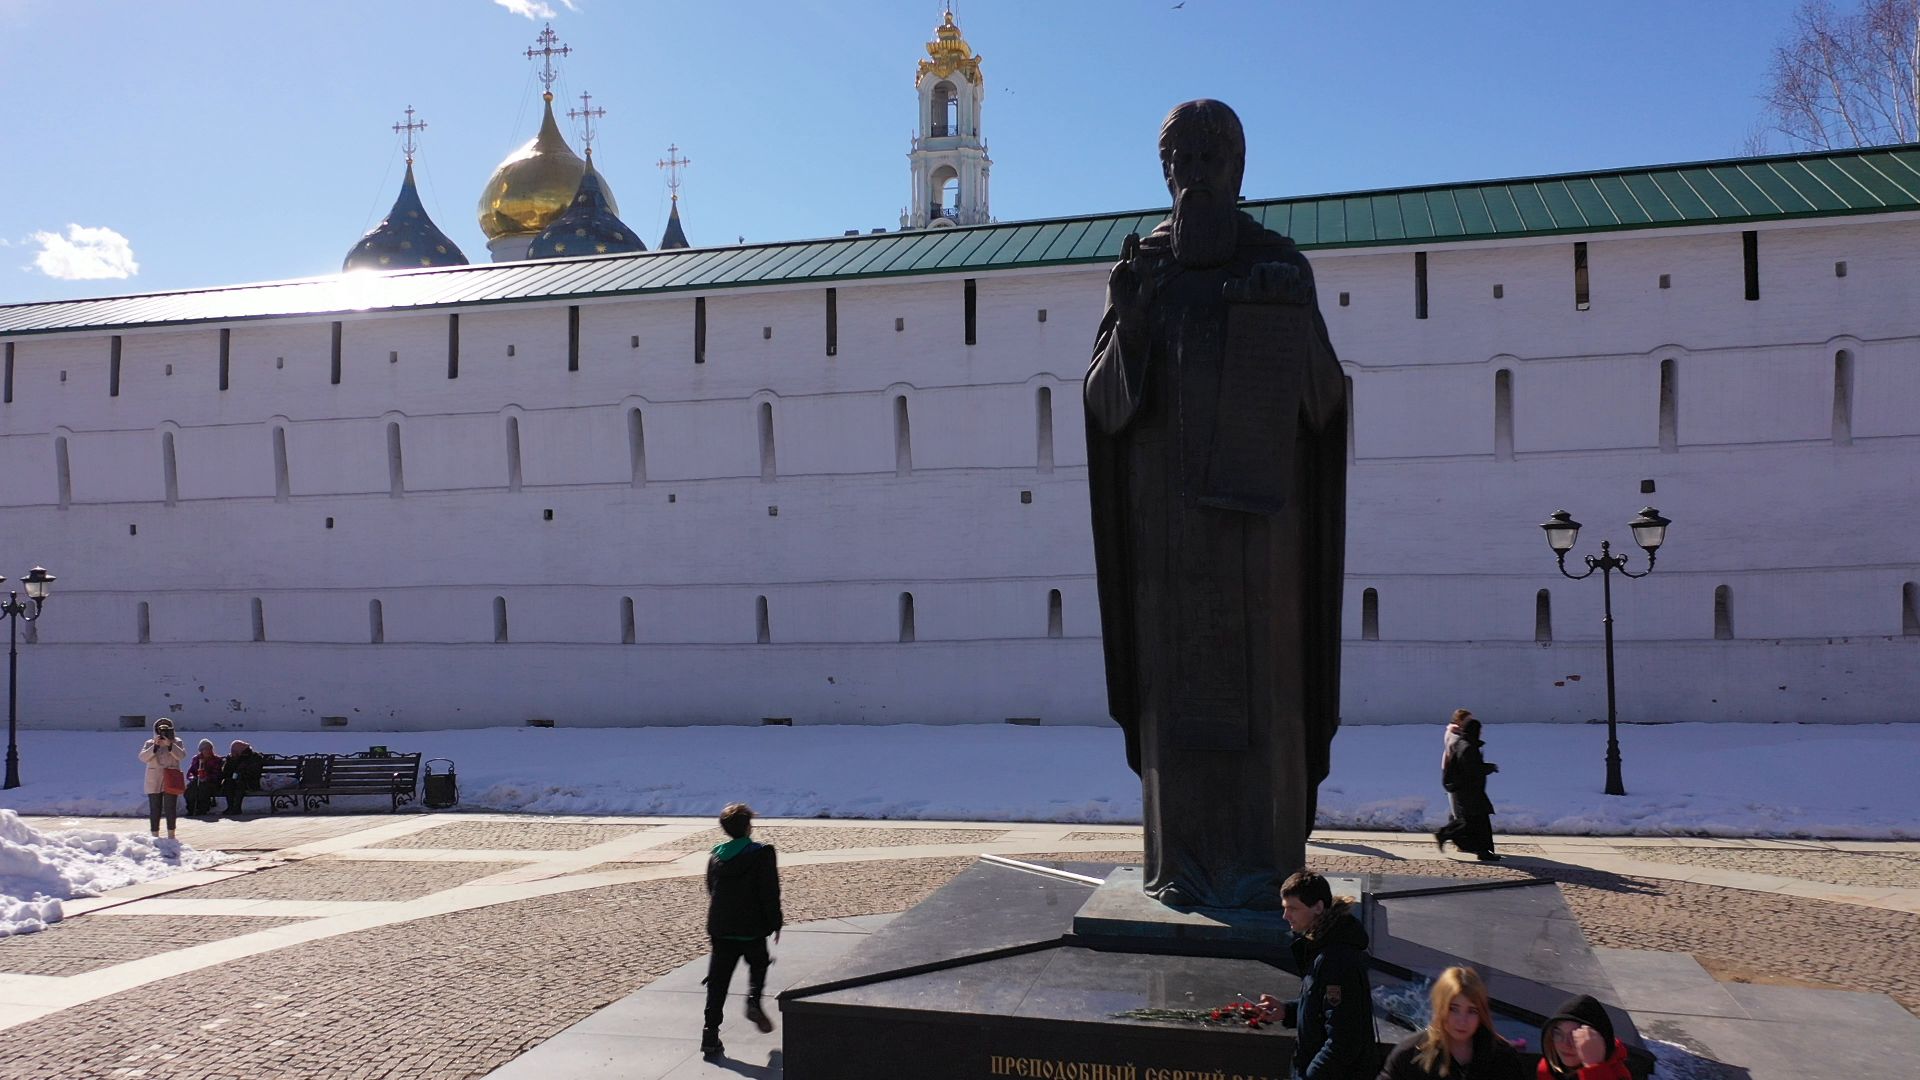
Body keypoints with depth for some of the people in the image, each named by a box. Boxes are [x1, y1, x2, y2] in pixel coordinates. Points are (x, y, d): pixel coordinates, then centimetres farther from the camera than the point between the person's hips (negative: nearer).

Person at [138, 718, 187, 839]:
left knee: (170, 808, -2)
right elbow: (143, 757, -7)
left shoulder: (177, 743, 7)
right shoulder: (149, 743, 9)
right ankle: (154, 835, 5)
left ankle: (171, 834, 7)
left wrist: (169, 745, -21)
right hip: (154, 782, 1)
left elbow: (182, 755, -10)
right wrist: (155, 746, -19)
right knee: (155, 809, 0)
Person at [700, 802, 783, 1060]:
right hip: (752, 928, -3)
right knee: (758, 964, 23)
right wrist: (775, 922, 0)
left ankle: (711, 1035, 2)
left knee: (718, 981, 6)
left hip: (719, 929, 4)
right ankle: (754, 1002, 0)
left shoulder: (715, 856, 6)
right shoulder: (761, 854, -10)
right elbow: (770, 893, -11)